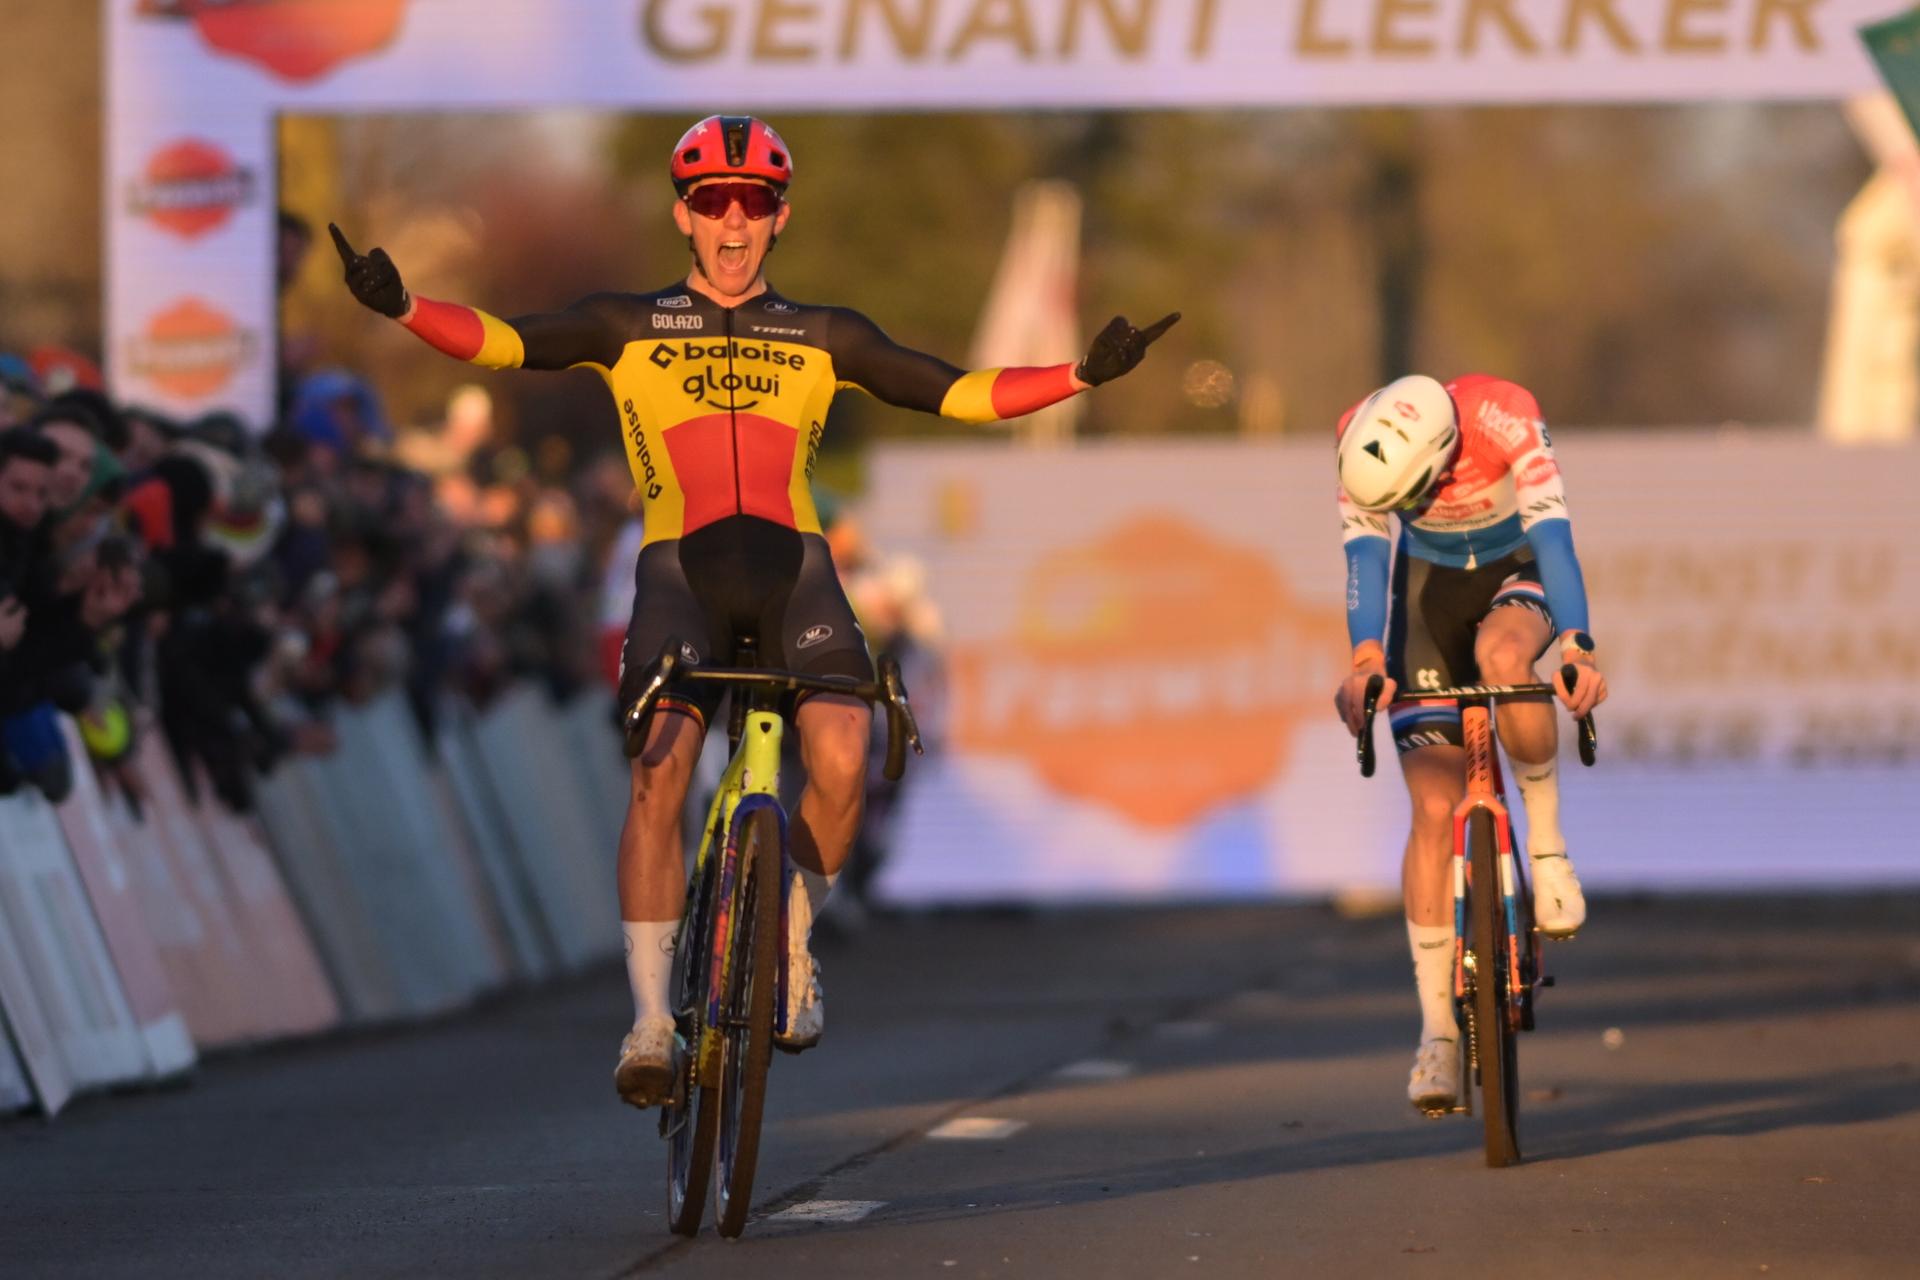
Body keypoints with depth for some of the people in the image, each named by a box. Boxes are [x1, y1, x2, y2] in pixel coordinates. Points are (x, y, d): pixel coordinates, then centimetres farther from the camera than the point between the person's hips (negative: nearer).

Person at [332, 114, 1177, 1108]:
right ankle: (650, 1018, -15)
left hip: (791, 561, 1)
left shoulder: (822, 338, 16)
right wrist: (401, 307, -18)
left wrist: (1084, 375, 1)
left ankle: (792, 940, 8)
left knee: (840, 764, -22)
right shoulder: (628, 327, 11)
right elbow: (506, 344, -1)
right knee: (658, 775, -21)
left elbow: (958, 394, 12)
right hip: (679, 567, -1)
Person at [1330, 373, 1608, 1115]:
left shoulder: (1506, 420, -33)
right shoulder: (1364, 442, -27)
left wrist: (1576, 650, -53)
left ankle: (1546, 838, -15)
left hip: (1518, 573, -2)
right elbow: (1366, 554, -31)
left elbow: (1552, 537, -40)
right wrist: (1366, 659, -47)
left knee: (1501, 656, -39)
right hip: (1431, 580, 2)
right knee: (1434, 809, -10)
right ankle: (1437, 1032, -6)